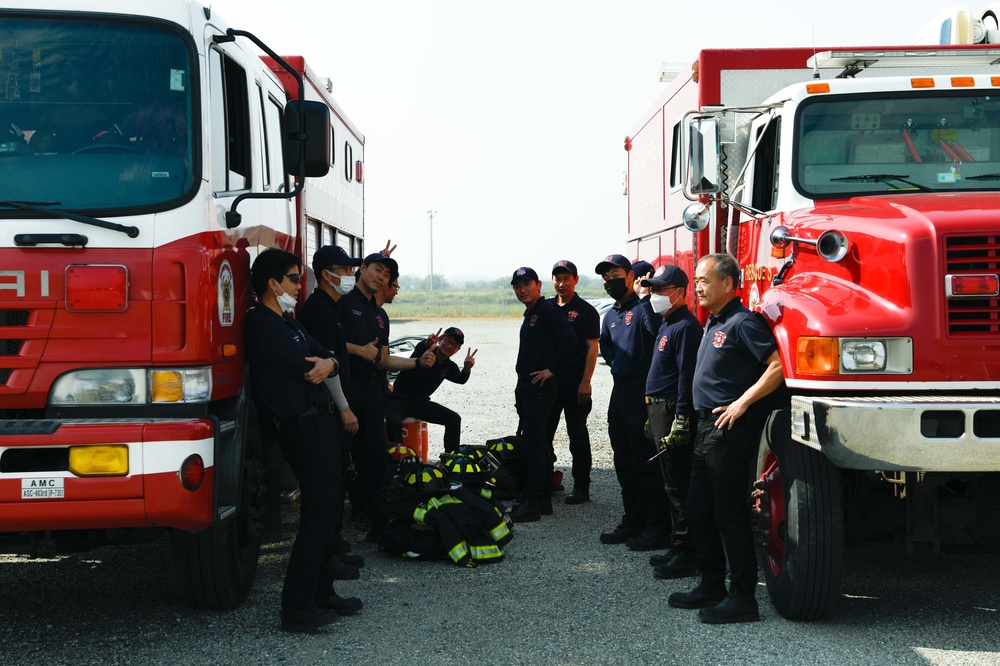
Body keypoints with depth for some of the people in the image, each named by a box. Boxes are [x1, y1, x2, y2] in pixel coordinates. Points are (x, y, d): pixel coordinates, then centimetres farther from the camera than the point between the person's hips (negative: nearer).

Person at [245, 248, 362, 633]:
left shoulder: (288, 324, 19)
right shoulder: (262, 325, -14)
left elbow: (326, 357, 13)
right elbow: (305, 368, -18)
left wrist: (328, 364, -11)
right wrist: (319, 364, 6)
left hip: (319, 423, 10)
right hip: (304, 426, -10)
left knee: (325, 513, 15)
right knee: (317, 516, -11)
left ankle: (321, 593, 24)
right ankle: (297, 609, -8)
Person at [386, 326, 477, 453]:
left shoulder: (449, 367, 3)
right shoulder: (426, 352, -12)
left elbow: (460, 379, -17)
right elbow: (419, 348, -37)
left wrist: (467, 369, -41)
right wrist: (427, 344, -62)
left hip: (421, 403, 6)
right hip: (399, 399, -6)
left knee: (454, 419, -7)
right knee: (394, 422, -35)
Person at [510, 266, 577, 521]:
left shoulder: (547, 311, -13)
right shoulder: (530, 314, 18)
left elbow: (569, 339, -25)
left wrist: (552, 370, -20)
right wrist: (521, 389, 18)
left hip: (540, 387, -11)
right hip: (526, 386, 11)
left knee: (533, 444, -10)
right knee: (530, 442, 14)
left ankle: (530, 503, -8)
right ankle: (542, 498, 21)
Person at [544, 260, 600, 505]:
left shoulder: (586, 310, -4)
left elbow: (592, 348, -8)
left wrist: (585, 382, -15)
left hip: (574, 381, -5)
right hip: (548, 380, 5)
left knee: (577, 435, 1)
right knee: (543, 432, 9)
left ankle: (581, 487, 8)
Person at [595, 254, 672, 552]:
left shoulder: (642, 308, -10)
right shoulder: (611, 316, 18)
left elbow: (655, 327, -28)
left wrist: (647, 298, -31)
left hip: (641, 392, -10)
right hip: (619, 392, 10)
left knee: (646, 464, -7)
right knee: (624, 463, 15)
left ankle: (658, 528, -1)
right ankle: (633, 521, 24)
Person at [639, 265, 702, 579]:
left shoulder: (685, 326, -14)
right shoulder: (666, 324, 18)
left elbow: (687, 375, -20)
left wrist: (681, 420, -25)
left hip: (672, 411, -11)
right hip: (658, 409, 11)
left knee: (678, 486, -7)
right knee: (672, 484, 15)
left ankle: (687, 555, -3)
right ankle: (678, 547, 23)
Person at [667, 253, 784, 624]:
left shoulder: (742, 322, -14)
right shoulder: (713, 323, 16)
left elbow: (778, 366, -23)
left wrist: (742, 403, -22)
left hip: (729, 429, -10)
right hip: (707, 427, 10)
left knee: (729, 514, -6)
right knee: (698, 510, 15)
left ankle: (743, 597, 1)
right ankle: (712, 586, 25)